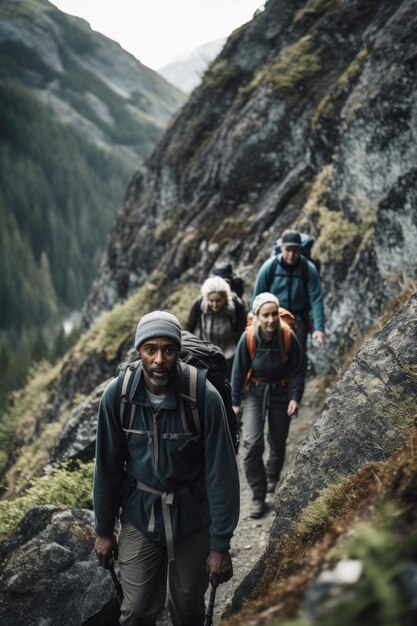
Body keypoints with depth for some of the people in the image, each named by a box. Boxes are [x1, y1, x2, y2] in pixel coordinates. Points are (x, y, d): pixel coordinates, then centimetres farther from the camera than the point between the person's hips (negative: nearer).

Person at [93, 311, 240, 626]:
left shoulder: (205, 398, -23)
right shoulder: (117, 395, -17)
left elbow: (221, 474, -16)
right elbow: (108, 466, -4)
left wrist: (221, 544, -12)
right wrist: (104, 530, 3)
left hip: (192, 514, -1)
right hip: (139, 513, 1)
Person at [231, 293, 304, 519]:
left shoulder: (289, 337, -21)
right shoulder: (248, 338, -20)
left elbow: (297, 371, -8)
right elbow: (239, 371, -7)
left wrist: (296, 398, -15)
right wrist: (236, 401, -1)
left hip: (281, 393, 1)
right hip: (255, 392, -1)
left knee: (278, 444, 15)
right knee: (252, 444, -15)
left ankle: (272, 478, 47)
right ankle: (258, 496, -1)